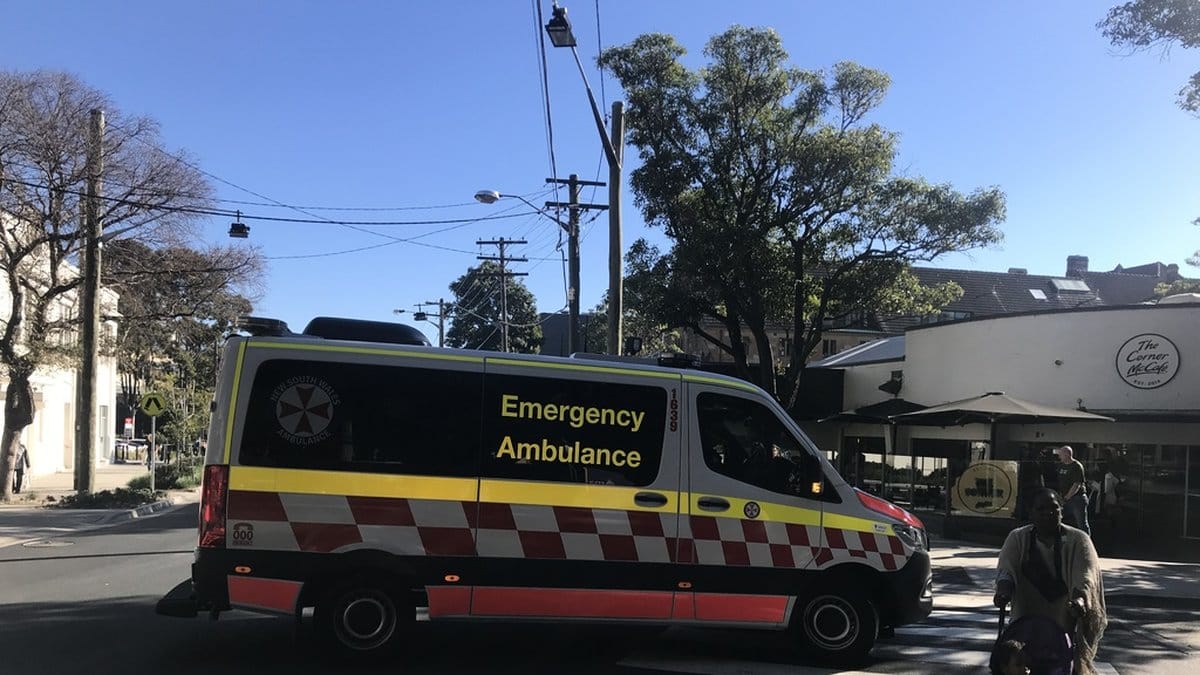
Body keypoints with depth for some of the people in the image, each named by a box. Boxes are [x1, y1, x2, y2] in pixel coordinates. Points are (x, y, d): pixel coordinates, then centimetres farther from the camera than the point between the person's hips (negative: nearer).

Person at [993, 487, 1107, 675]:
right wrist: (1003, 590, -34)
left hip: (1068, 623, -1)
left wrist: (1079, 598, -37)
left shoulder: (1078, 540, 0)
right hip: (1028, 621, 1)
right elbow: (1006, 568, -12)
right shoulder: (1017, 538, 3)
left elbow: (1086, 575, -16)